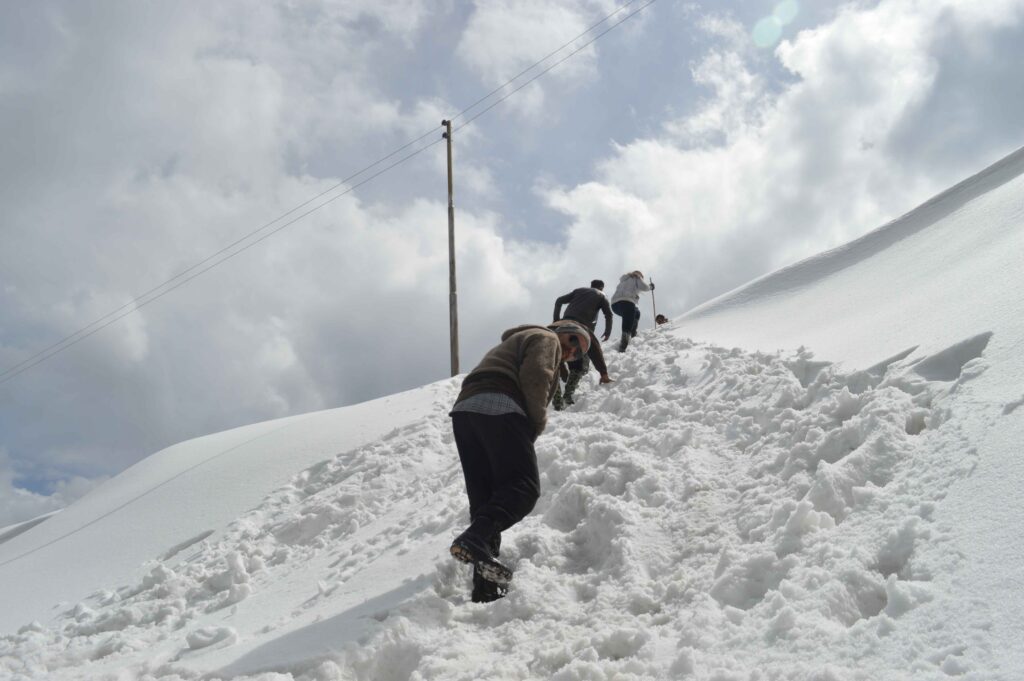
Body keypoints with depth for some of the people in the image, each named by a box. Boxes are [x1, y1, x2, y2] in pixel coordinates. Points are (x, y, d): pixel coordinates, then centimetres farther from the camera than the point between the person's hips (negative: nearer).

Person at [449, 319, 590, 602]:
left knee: (484, 497, 4)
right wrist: (538, 424, 1)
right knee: (523, 486, -12)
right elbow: (534, 378, -8)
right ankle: (476, 539, -35)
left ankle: (486, 587, -4)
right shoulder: (546, 338, 13)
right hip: (499, 407, -9)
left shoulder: (512, 343, 41)